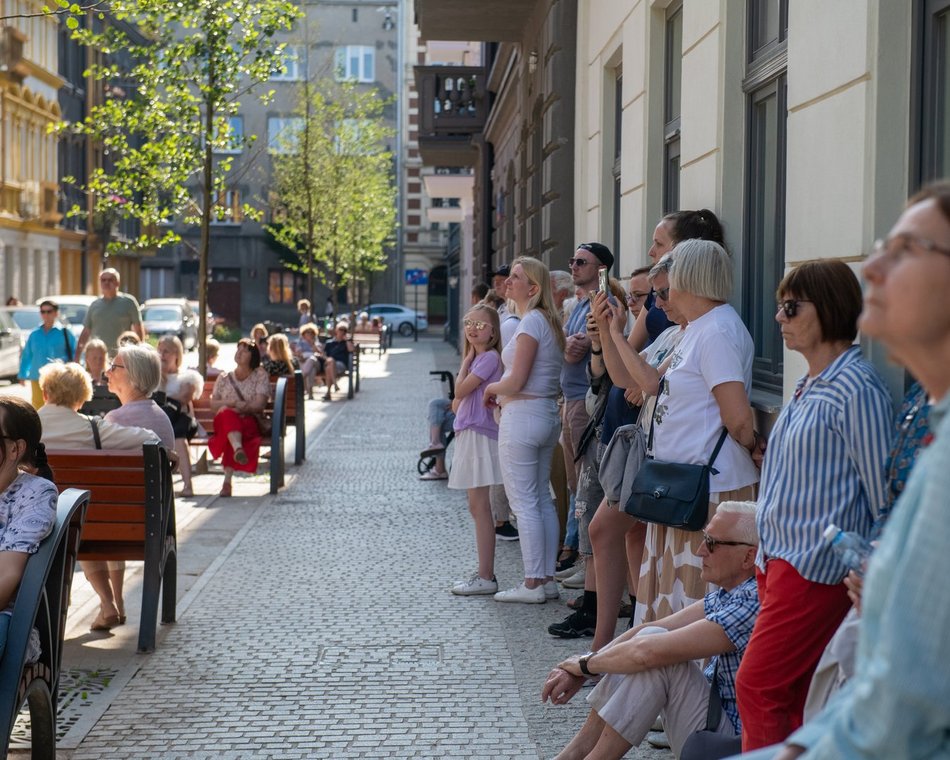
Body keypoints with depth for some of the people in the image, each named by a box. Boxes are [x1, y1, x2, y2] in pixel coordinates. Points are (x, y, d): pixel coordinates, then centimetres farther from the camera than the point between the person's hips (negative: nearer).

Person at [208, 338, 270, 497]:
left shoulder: (260, 376, 12)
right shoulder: (224, 378, 21)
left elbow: (259, 405, -1)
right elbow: (213, 405, 13)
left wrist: (233, 405, -8)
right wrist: (231, 403, -6)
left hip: (249, 421, -2)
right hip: (224, 421, 2)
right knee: (228, 415, -36)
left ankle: (227, 480, -46)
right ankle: (238, 448, -68)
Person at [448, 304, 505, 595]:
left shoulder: (489, 357, -11)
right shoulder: (478, 358, 17)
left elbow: (460, 391, -14)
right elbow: (458, 402, 15)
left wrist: (467, 359, -3)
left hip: (479, 435, -10)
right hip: (469, 435, 10)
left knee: (479, 506, -9)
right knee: (477, 506, 12)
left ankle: (486, 577, -7)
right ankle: (484, 573, 17)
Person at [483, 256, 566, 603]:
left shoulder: (531, 321, -14)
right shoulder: (549, 321, 15)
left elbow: (516, 381, -19)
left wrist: (493, 388, 0)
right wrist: (502, 393, 12)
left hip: (523, 415, -10)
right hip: (548, 414, 10)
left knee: (524, 502, -5)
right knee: (543, 499, 12)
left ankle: (532, 584, -3)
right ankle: (547, 579, 15)